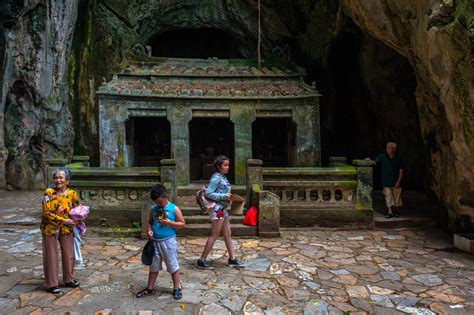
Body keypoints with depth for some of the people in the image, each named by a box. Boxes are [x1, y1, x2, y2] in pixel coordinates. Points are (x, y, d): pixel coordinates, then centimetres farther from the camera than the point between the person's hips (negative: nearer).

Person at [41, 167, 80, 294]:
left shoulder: (72, 194, -6)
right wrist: (64, 220, -21)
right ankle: (52, 284, 20)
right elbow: (47, 213, -18)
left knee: (69, 254, 12)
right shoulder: (49, 193, -15)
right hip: (50, 228, -3)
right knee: (51, 256, 6)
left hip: (66, 229, 3)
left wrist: (73, 220, -11)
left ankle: (69, 279, 30)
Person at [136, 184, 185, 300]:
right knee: (153, 266, 17)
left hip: (169, 241, -4)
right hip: (155, 242, 4)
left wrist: (169, 223, -20)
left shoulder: (174, 209, -9)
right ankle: (150, 288, 32)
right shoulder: (153, 209, 3)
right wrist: (149, 230, -6)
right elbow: (150, 222, 14)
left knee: (173, 266, 6)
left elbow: (182, 224, -7)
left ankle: (176, 288, 20)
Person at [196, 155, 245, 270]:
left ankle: (232, 259, 24)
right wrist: (224, 196, -20)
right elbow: (208, 193, -19)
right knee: (214, 235, -2)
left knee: (228, 234, 14)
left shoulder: (223, 177, 11)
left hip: (223, 209, 9)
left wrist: (228, 197, 0)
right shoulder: (216, 177, -15)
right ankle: (202, 261, 8)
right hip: (217, 209, -9)